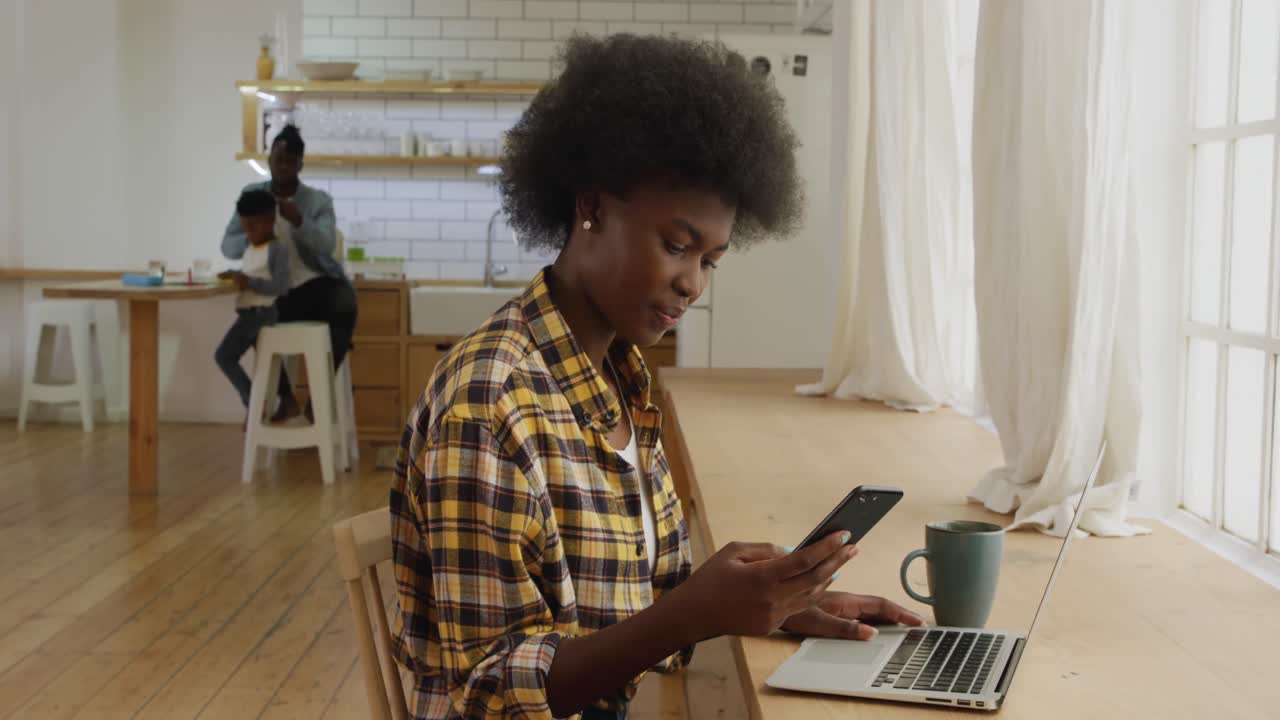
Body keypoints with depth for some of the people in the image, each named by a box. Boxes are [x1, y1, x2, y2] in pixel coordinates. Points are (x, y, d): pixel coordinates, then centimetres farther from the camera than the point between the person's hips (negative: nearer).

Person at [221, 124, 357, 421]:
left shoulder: (319, 200, -1)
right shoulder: (252, 195, 5)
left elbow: (327, 245, -18)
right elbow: (228, 247, 0)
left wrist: (298, 221, -37)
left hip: (316, 283, -2)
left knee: (344, 305, -35)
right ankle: (286, 398, -6)